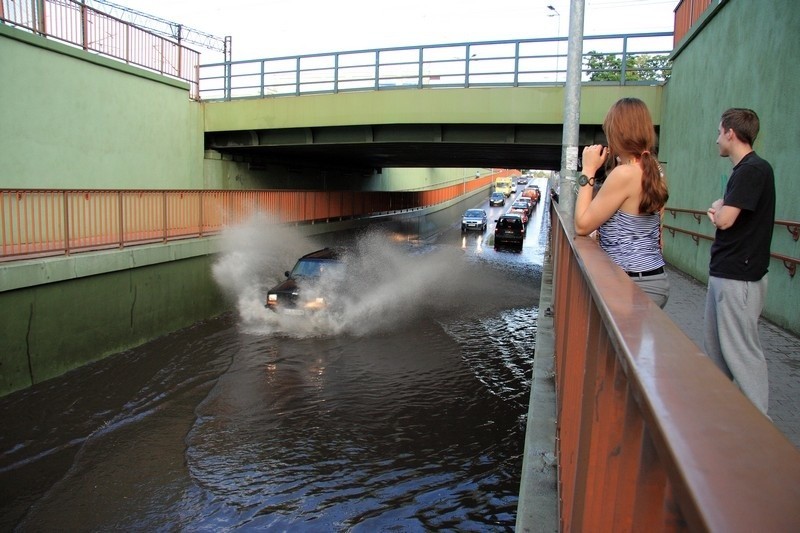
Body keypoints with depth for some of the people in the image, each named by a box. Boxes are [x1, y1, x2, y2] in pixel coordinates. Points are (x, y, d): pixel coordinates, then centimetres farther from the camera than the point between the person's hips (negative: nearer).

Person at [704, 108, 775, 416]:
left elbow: (725, 219, -21)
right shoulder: (744, 170, 16)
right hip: (724, 272, 10)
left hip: (739, 277, -10)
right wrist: (718, 212, -4)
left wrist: (718, 209, 0)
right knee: (715, 344, 17)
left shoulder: (753, 170, -15)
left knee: (741, 350, -5)